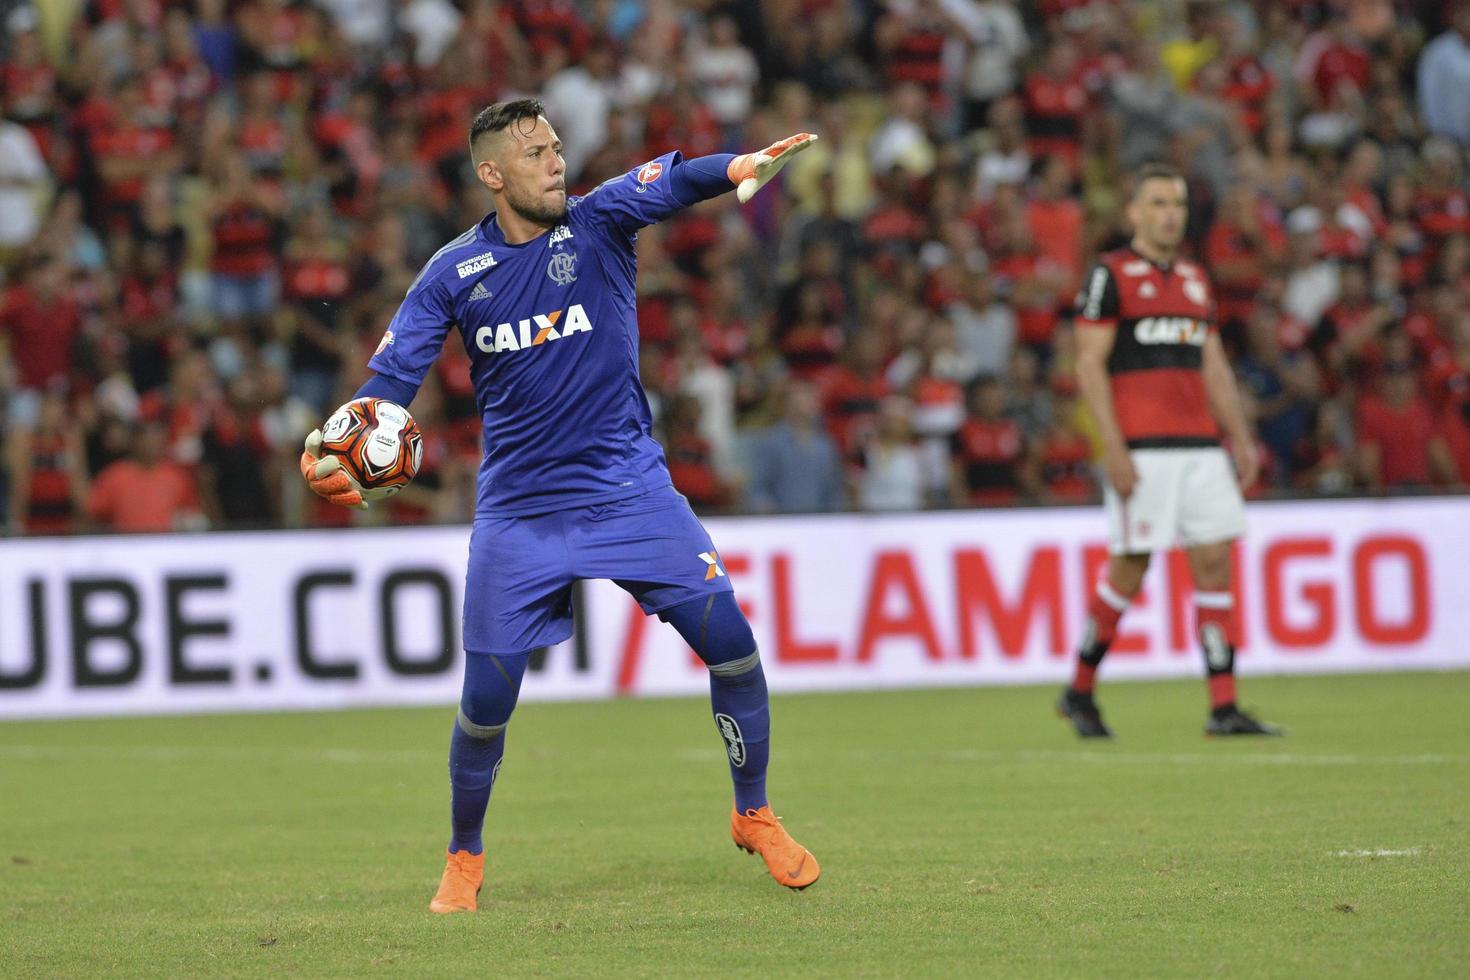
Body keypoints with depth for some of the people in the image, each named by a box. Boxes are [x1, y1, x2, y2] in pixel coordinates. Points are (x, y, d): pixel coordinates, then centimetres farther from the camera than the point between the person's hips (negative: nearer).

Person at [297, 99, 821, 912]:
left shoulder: (598, 221, -6)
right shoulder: (455, 273, -2)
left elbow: (671, 182, -25)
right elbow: (393, 375, -3)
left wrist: (739, 169, -47)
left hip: (629, 486, 0)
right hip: (518, 504, 0)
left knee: (729, 641, -10)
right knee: (486, 698, -3)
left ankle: (754, 816, 13)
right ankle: (464, 860, 22)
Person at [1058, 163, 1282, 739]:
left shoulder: (1194, 280, 18)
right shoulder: (1111, 275, -3)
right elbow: (1089, 363, -8)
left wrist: (1239, 437, 12)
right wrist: (1114, 448, -15)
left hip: (1199, 447, 6)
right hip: (1142, 449, -6)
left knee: (1215, 561, -2)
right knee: (1130, 569, -3)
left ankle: (1223, 708, -3)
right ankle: (1080, 692, 15)